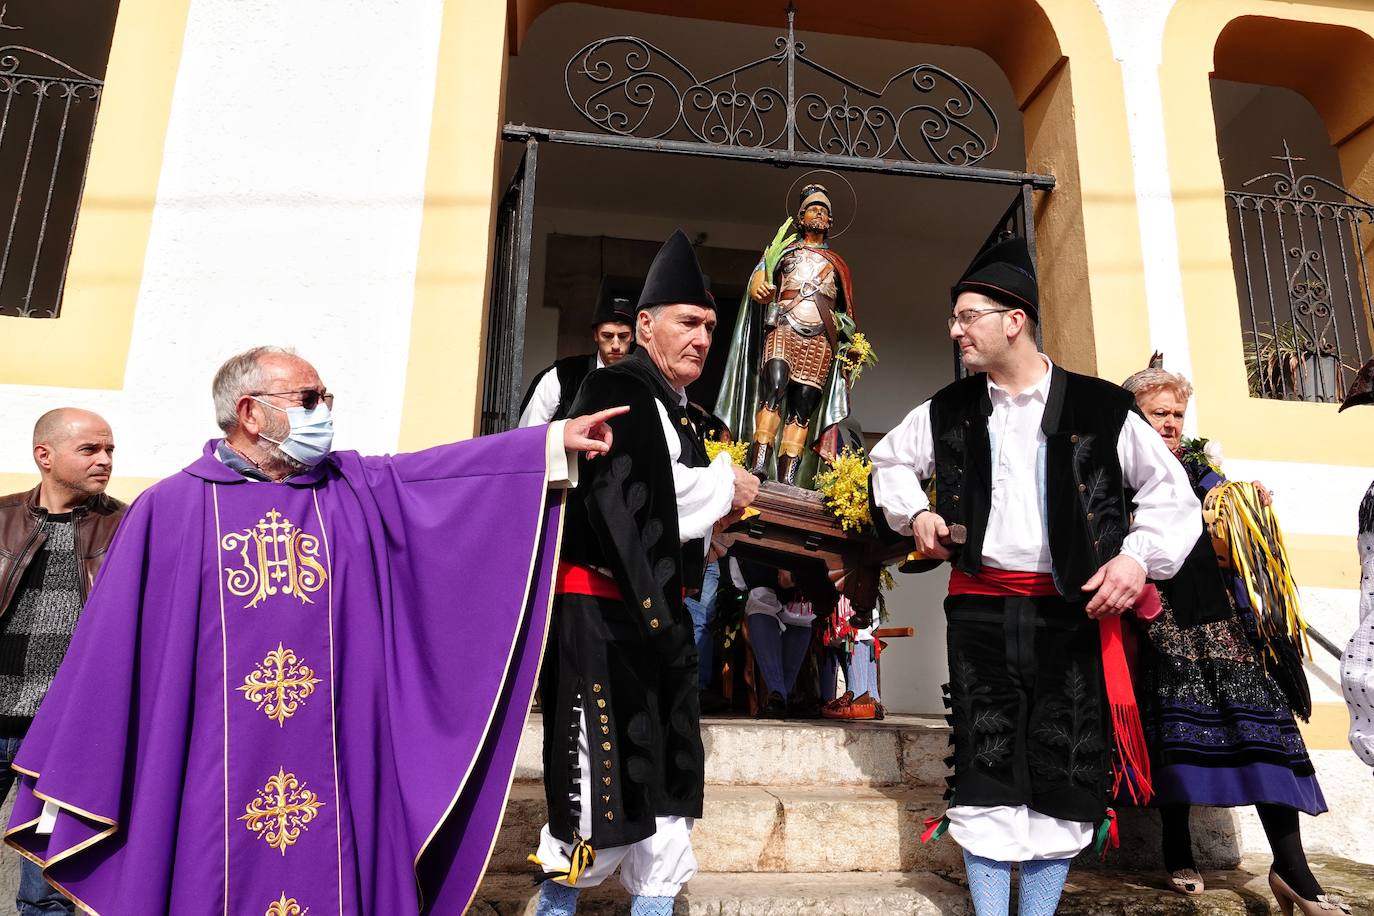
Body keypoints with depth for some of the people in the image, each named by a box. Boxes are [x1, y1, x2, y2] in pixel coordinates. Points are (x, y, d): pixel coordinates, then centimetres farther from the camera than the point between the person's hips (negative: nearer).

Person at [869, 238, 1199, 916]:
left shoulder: (1099, 408, -1)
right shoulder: (948, 412, 8)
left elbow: (1170, 488, 5)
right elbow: (890, 459, 23)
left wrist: (1139, 556, -9)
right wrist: (916, 512, 6)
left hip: (1074, 609, -1)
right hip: (980, 609, 2)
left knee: (1064, 774, 5)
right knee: (985, 767, 2)